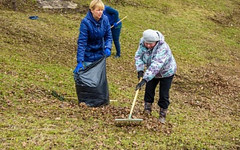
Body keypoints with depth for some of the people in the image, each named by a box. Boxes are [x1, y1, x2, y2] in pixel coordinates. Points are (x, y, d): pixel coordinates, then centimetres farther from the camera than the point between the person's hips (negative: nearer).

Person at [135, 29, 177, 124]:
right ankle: (147, 108, 24)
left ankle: (162, 115, 13)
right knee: (149, 89, 6)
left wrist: (145, 79, -53)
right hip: (152, 72, 5)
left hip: (166, 72, -5)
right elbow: (138, 56, -13)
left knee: (164, 94, -2)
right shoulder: (143, 43, -20)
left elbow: (156, 65, -47)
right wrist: (140, 70, -28)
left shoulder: (162, 48, -40)